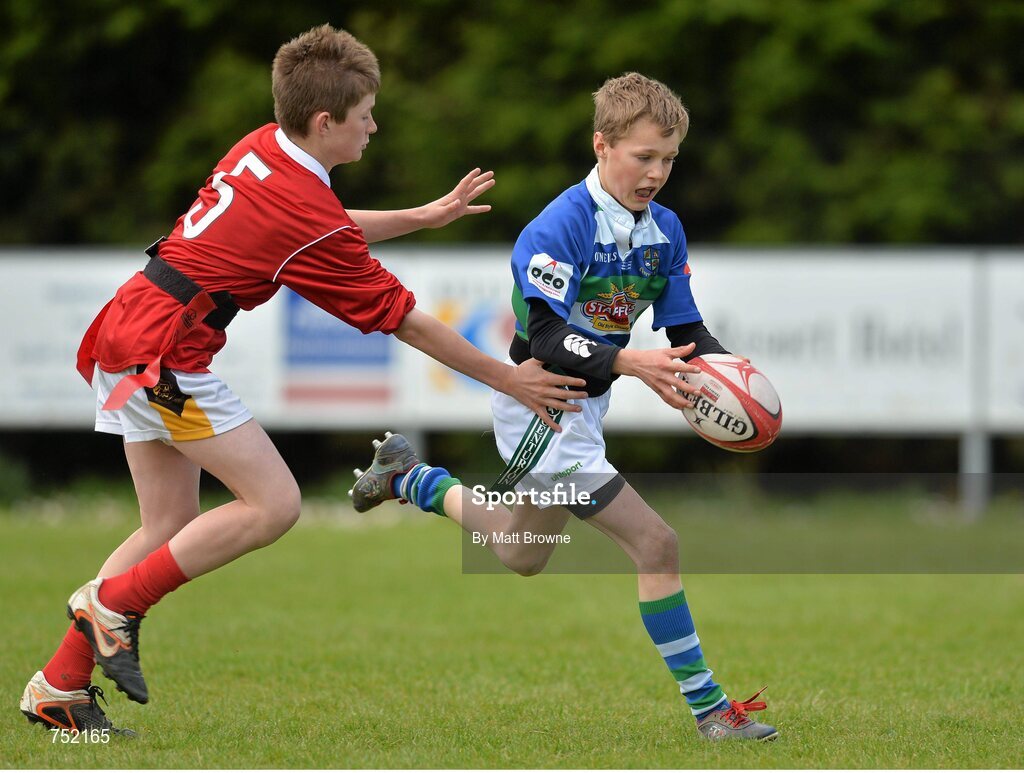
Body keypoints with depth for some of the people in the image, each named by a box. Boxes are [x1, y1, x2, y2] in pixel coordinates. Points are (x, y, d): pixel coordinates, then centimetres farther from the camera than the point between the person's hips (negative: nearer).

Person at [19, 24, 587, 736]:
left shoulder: (263, 148, 7)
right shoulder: (308, 210, -17)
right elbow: (408, 324, -9)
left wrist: (423, 216, 30)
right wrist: (511, 381, 0)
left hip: (125, 332, 9)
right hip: (165, 352, -9)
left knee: (173, 528, 13)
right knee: (274, 505, -8)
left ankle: (59, 686, 13)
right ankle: (114, 603, -3)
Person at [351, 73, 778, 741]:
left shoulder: (664, 229, 1)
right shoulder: (561, 227, -23)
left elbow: (687, 330, 5)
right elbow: (547, 342, -29)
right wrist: (631, 364, -42)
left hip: (583, 409, 9)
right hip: (542, 404, -9)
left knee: (521, 556, 27)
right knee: (656, 543, -19)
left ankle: (410, 478, 47)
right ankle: (708, 707, -13)